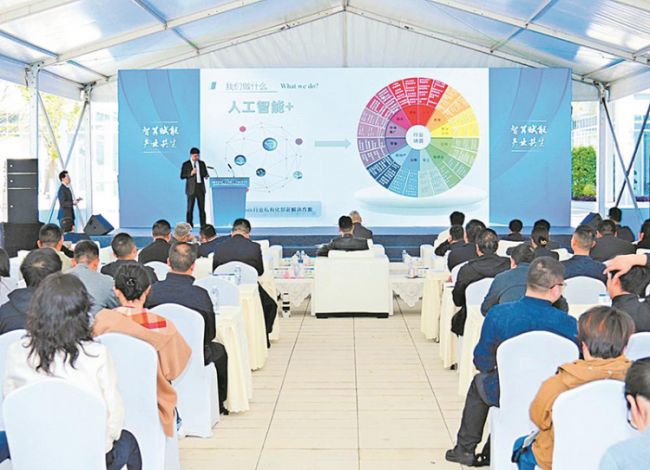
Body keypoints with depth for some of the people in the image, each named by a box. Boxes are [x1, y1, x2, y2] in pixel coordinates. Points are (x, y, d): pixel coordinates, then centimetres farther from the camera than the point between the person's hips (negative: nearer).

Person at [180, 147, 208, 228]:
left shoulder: (202, 163, 11)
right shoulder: (186, 164, 1)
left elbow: (205, 174, 16)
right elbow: (182, 176, -2)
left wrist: (205, 175, -7)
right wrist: (191, 173, -16)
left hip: (200, 187, 3)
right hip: (191, 188, -3)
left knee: (202, 208, 4)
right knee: (190, 208, -2)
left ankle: (203, 226, 7)